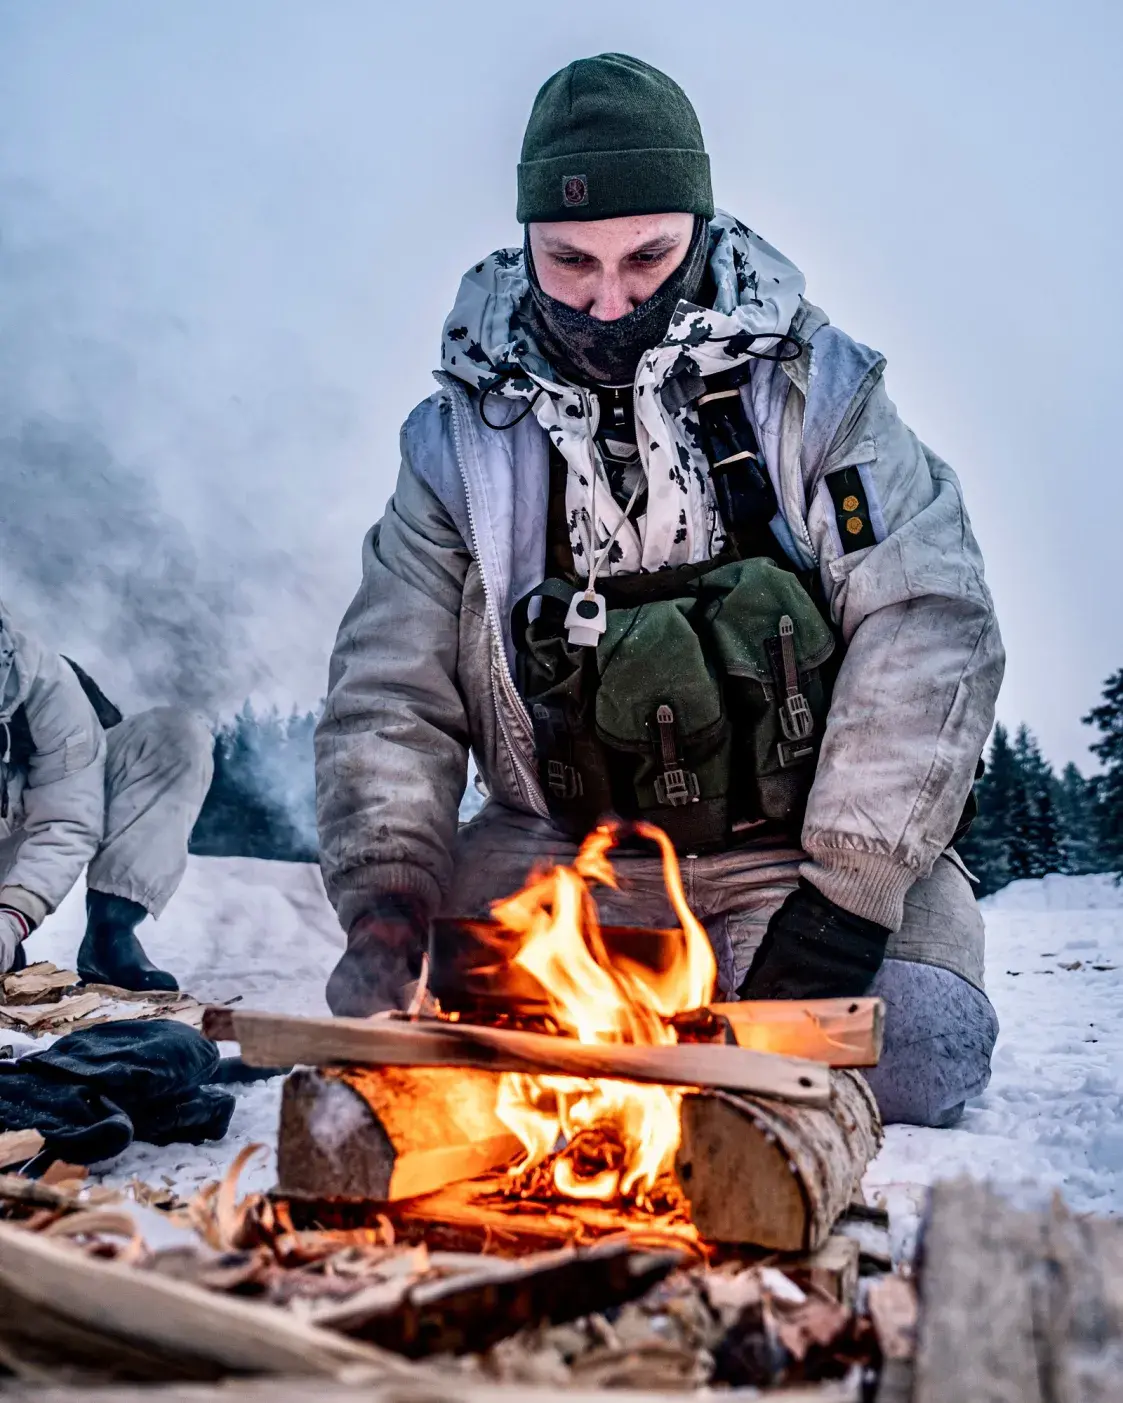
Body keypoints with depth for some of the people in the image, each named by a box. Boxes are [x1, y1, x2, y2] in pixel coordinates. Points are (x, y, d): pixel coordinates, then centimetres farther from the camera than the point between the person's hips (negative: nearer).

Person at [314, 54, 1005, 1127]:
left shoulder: (809, 385, -5)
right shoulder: (460, 441, 0)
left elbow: (927, 629, -11)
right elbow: (390, 697, 1)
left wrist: (848, 892, -19)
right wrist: (387, 902, -14)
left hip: (801, 852, -1)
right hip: (564, 849, 2)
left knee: (913, 1050, -26)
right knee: (388, 1015, -21)